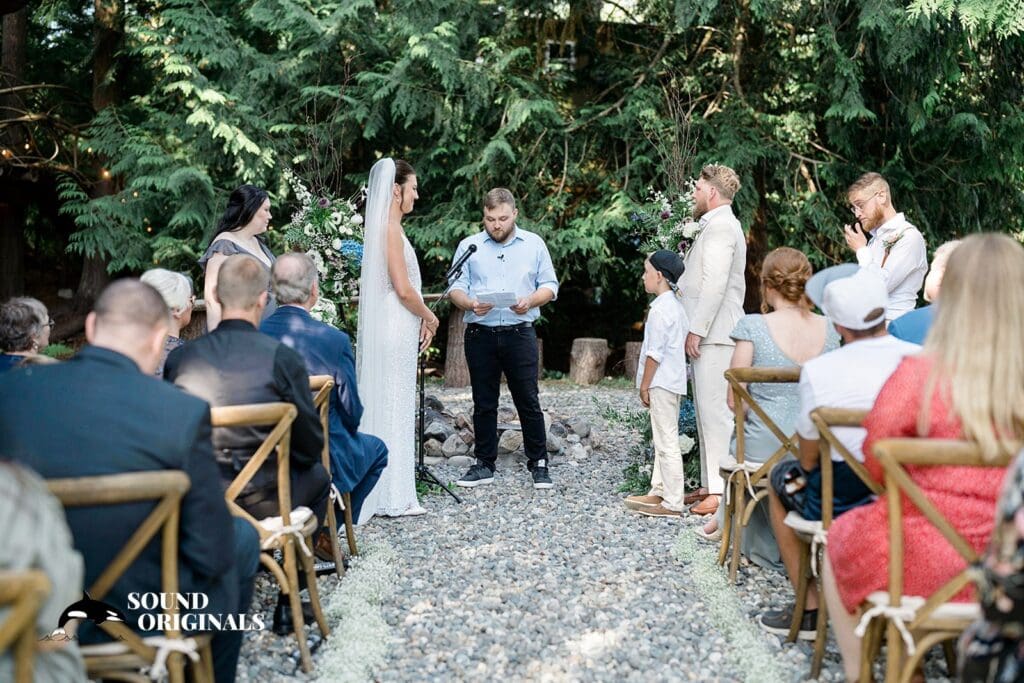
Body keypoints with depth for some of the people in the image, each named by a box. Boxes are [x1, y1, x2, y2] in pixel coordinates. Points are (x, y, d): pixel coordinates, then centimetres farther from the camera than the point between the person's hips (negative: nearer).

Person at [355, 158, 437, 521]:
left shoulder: (387, 226, 15)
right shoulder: (390, 228, -15)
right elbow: (403, 289, -19)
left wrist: (421, 320, 12)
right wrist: (429, 317, -5)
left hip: (396, 327, 10)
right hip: (395, 328, -10)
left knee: (391, 407, 11)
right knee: (394, 407, -4)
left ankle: (389, 492, 17)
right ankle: (394, 496, 3)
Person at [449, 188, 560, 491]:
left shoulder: (534, 244, 8)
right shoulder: (469, 246, 9)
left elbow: (549, 285, 8)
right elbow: (456, 287, 6)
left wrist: (530, 301, -12)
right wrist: (470, 303, -16)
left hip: (520, 333, -1)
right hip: (480, 334, 1)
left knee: (528, 402, 0)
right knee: (483, 403, 7)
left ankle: (538, 464, 9)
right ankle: (484, 464, 16)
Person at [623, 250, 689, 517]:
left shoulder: (660, 308, -17)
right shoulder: (677, 305, 13)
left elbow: (655, 352, -19)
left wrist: (645, 385, -12)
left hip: (661, 382, -11)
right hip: (674, 381, 11)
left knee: (666, 442, -7)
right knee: (664, 440, 17)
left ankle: (673, 503, -4)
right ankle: (659, 492, 26)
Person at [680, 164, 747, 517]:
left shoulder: (720, 226, -11)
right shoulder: (717, 225, 22)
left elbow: (715, 283, -19)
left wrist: (696, 329, -19)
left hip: (713, 335, -11)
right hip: (708, 334, 11)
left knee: (716, 411, -11)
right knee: (707, 410, 12)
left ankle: (723, 491, -10)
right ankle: (712, 484, 18)